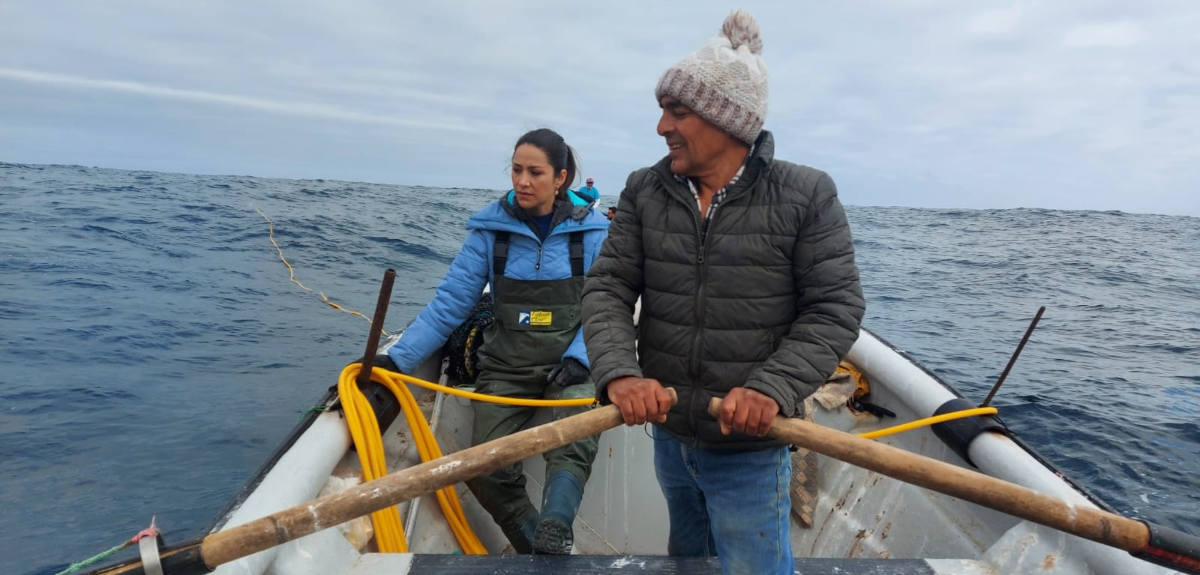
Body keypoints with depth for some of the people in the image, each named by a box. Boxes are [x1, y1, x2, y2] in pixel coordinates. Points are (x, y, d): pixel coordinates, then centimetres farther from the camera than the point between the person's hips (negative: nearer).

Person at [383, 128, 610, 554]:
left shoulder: (591, 231, -5)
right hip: (506, 367, 2)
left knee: (573, 445, -30)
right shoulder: (491, 229, -4)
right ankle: (541, 554, 5)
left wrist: (577, 360, -18)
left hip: (570, 365, -1)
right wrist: (396, 360, -14)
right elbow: (450, 303, -6)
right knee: (486, 472, -13)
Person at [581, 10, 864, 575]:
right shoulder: (644, 192, -1)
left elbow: (835, 310, -11)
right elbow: (607, 289, -6)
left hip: (750, 447, -4)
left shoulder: (806, 195, -11)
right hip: (668, 435, 4)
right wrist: (618, 373, -25)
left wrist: (772, 389, -25)